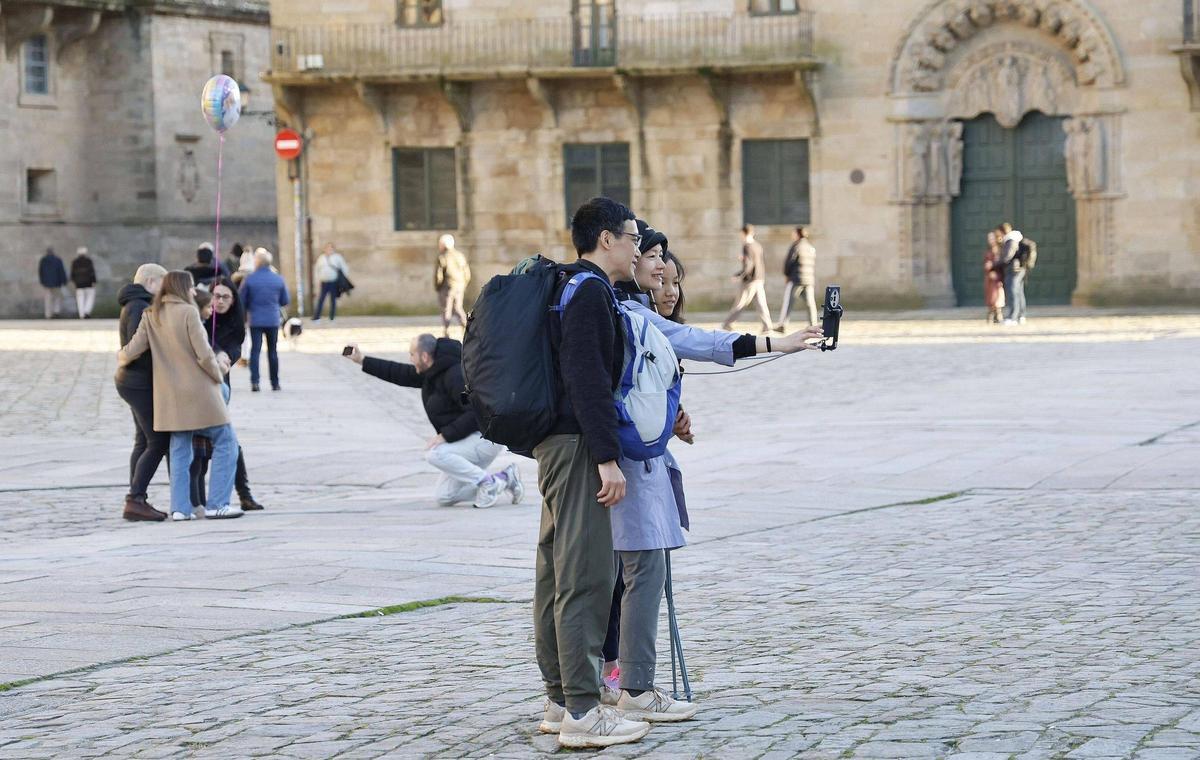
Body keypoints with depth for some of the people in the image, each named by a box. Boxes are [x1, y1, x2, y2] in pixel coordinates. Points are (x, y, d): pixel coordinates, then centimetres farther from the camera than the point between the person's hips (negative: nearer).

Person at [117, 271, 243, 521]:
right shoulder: (188, 312, -11)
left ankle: (180, 508, 8)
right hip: (198, 392, -6)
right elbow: (204, 356, -15)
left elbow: (131, 352, 1)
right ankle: (217, 503, 1)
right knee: (225, 441, 6)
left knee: (179, 451, 13)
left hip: (170, 395, 6)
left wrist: (120, 358, 23)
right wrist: (218, 374, 3)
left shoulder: (151, 316, 4)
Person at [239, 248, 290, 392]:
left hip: (256, 320, -2)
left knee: (255, 350, 2)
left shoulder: (249, 280, -7)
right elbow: (285, 301, 8)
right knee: (272, 351, 11)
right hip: (273, 320, 2)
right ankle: (275, 383, 14)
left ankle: (254, 381, -10)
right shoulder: (278, 279, -1)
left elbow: (242, 301, 1)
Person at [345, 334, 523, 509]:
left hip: (486, 437, -10)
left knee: (435, 453, -28)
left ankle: (488, 482, -16)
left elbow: (475, 413, -28)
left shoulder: (456, 375, -22)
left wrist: (445, 435, -27)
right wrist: (363, 361, 18)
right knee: (443, 496, 6)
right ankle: (505, 479, 10)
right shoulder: (432, 373, 7)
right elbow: (400, 374, 19)